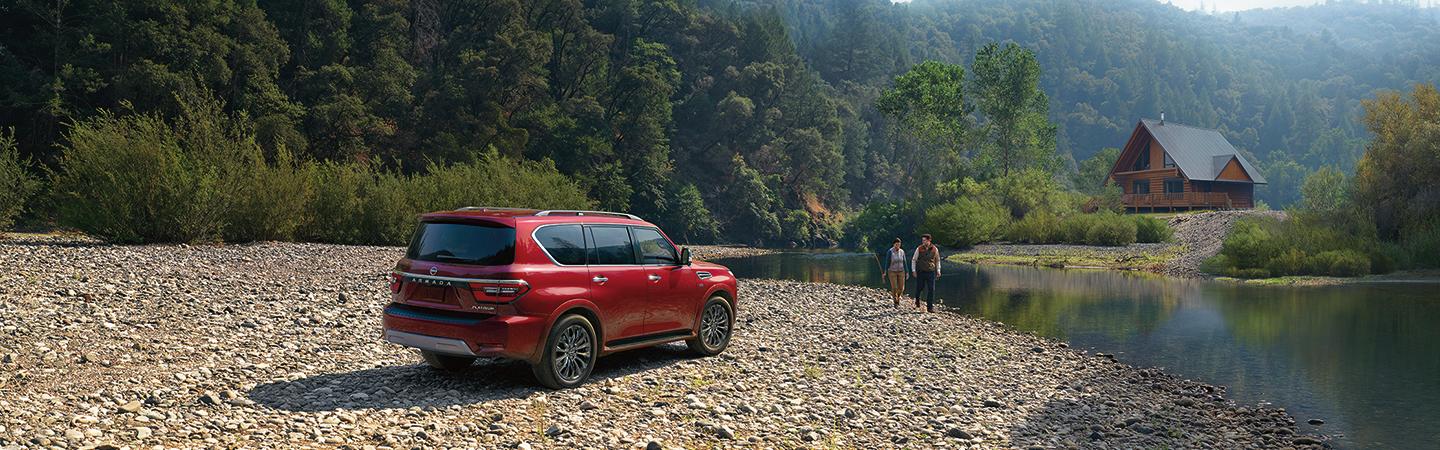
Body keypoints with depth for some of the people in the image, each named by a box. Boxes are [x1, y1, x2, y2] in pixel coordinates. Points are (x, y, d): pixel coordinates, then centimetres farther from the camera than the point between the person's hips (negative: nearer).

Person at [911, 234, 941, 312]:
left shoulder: (934, 249, 1)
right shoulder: (919, 249, -3)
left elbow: (937, 260, 14)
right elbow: (914, 260, 5)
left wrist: (938, 271, 9)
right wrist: (913, 270, -3)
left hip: (931, 272, 1)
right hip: (920, 272, -1)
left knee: (931, 290, -5)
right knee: (919, 288, 5)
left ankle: (930, 307, 1)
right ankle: (917, 301, 35)